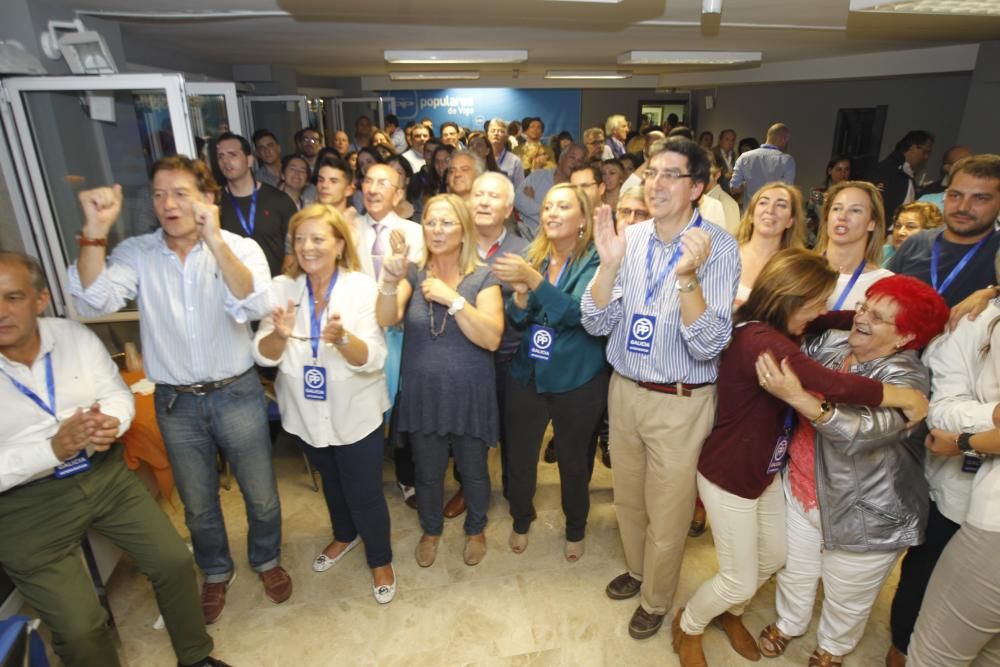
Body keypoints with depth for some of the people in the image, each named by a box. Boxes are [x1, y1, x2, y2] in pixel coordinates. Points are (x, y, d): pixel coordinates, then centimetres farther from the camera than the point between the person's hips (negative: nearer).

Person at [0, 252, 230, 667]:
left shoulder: (75, 336, -5)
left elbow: (118, 394, 1)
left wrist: (111, 423, -21)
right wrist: (53, 449, -29)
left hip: (104, 475, 4)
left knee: (175, 562, 8)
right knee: (79, 629, 0)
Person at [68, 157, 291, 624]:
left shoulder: (241, 247, -11)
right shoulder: (136, 253, -4)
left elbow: (255, 307, -29)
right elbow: (93, 303, -18)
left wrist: (215, 241, -40)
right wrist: (94, 232, -28)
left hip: (237, 393, -2)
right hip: (175, 402, 2)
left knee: (260, 494, 14)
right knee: (197, 504, 20)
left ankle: (267, 559, 43)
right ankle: (216, 571, 47)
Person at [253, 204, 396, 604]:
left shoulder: (362, 287, -16)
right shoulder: (281, 287, -8)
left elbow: (373, 359, -23)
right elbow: (264, 356, -12)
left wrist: (342, 338, -43)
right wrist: (279, 334, -34)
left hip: (355, 413, -3)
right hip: (305, 413, 4)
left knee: (365, 492, 7)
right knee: (331, 482, 26)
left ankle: (381, 560, 34)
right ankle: (344, 536, 54)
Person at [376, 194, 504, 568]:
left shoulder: (483, 277, -8)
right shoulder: (414, 273, -2)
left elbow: (492, 337, -21)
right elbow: (386, 320, -18)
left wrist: (453, 299, -27)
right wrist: (391, 281, -36)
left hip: (469, 395, -1)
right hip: (423, 394, 2)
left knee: (473, 471, 18)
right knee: (427, 473, 20)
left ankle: (476, 529, 46)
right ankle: (431, 530, 47)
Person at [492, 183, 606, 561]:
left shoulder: (594, 261, -11)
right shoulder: (532, 256, 3)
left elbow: (574, 312, -26)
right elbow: (516, 321, -1)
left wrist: (533, 278, -37)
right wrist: (520, 291, -21)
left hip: (578, 381, -3)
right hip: (526, 375, 4)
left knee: (574, 460, 14)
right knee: (519, 456, 14)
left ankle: (575, 531, 41)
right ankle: (521, 522, 42)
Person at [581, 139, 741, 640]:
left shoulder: (718, 247, -16)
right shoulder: (631, 238, -3)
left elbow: (708, 345, -22)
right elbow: (596, 324, -7)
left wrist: (687, 275, -36)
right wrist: (609, 264, -23)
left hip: (681, 402, -4)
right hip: (624, 390, 4)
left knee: (666, 514, 15)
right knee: (627, 499, 23)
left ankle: (655, 600, 43)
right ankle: (637, 569, 52)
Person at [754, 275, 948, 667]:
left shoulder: (907, 377, -23)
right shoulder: (830, 343, -7)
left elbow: (865, 430, -40)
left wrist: (797, 397, -52)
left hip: (865, 515, -4)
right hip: (804, 488, 4)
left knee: (846, 596, 22)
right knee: (794, 571, 25)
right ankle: (788, 624, 55)